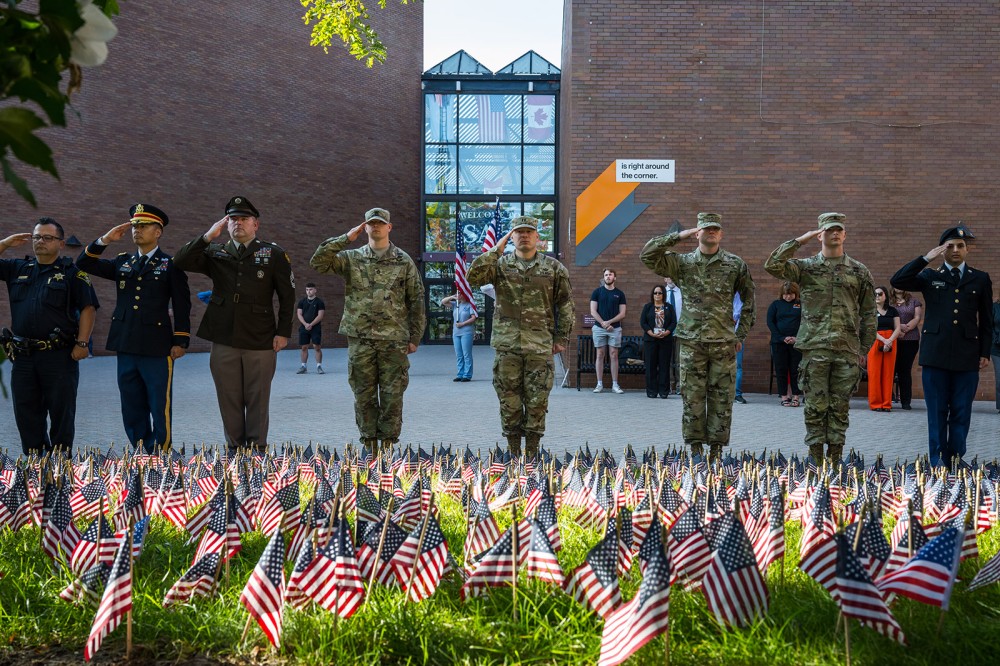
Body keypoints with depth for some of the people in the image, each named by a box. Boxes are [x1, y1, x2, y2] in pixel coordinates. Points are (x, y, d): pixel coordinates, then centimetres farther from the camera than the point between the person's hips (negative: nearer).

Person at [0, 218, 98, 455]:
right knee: (26, 413, 9)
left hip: (59, 355, -5)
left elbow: (88, 308, -5)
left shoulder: (72, 272, 0)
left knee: (61, 412, 2)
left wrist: (82, 343, -12)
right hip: (23, 356, 5)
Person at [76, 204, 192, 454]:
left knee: (159, 408, 0)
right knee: (131, 410, 11)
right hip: (126, 348, 5)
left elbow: (182, 306, -2)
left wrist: (180, 341, -7)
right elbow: (84, 263, 11)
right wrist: (105, 240, -2)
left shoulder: (170, 265, 0)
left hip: (157, 349, -5)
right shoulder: (123, 262, 13)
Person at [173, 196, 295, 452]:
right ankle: (234, 448, 17)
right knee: (229, 399, 7)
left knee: (258, 400, 2)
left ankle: (257, 448, 11)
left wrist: (283, 332, -2)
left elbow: (287, 295, 4)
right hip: (223, 340, 2)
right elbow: (180, 262, -1)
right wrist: (208, 237, -9)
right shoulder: (216, 253, 11)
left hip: (260, 341, -2)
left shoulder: (273, 253, 3)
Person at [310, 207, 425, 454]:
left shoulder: (404, 262, 6)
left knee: (392, 394, 0)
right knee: (364, 395, 5)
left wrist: (415, 338, 3)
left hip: (394, 341, -1)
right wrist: (346, 239, -7)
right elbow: (318, 262, -6)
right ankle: (370, 443, 14)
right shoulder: (352, 258, 7)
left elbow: (416, 301, 7)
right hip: (360, 340, 1)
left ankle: (388, 443, 9)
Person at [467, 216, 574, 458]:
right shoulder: (500, 264, 7)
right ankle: (513, 453, 15)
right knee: (509, 403, 4)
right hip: (507, 346, 0)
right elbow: (473, 277, -10)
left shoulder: (553, 268, 8)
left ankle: (532, 454, 11)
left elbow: (565, 305, 10)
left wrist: (562, 338, 5)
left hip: (540, 347, 0)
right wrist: (496, 250, -11)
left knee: (536, 403, 1)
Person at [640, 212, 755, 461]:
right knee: (692, 397, 1)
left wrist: (741, 334, 7)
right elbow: (647, 256, -2)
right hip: (691, 341, 0)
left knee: (722, 398, 1)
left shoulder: (735, 264, 6)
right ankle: (695, 447, 10)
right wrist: (679, 236, -5)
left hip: (724, 342, 0)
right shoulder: (682, 263, 6)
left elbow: (749, 300, 12)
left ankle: (716, 448, 9)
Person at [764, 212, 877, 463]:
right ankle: (815, 457, 9)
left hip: (847, 350, 1)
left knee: (840, 407, 5)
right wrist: (800, 240, -8)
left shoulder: (860, 271, 10)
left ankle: (835, 456, 13)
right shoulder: (806, 267, 5)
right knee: (816, 405, 1)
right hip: (814, 348, -1)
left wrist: (865, 348, 7)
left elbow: (868, 313, 12)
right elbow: (772, 265, -11)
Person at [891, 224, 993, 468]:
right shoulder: (930, 277, 10)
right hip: (935, 355, 0)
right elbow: (897, 281, -4)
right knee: (937, 411, 3)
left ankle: (956, 459, 10)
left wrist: (985, 353, 6)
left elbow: (986, 321, 12)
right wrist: (926, 258, -6)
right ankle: (938, 462, 9)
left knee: (961, 412, 3)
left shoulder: (980, 279, 11)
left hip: (967, 356, 1)